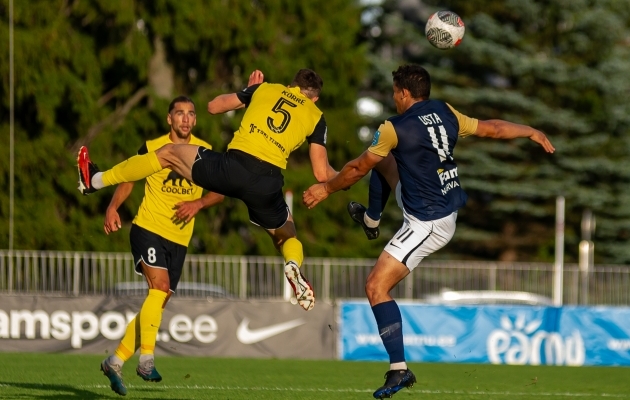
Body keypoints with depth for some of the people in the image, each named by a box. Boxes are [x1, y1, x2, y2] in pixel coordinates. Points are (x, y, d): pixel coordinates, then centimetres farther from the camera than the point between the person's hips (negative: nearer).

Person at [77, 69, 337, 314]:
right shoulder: (316, 117, 17)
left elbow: (214, 106, 27)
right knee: (287, 237, 27)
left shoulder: (265, 89, 20)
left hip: (232, 166, 0)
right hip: (268, 183, 0)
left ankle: (95, 181, 25)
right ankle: (293, 264, -9)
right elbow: (322, 174, 12)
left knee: (167, 154, 22)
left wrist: (248, 91, 42)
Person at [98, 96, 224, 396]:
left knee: (159, 302, 5)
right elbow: (128, 179, 7)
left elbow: (219, 191, 7)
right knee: (160, 286, -24)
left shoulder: (205, 152, 5)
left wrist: (198, 204, -13)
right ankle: (147, 359, -26)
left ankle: (116, 361, 16)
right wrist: (113, 207, -10)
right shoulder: (151, 148, -2)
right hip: (148, 228, -4)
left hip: (179, 239, 4)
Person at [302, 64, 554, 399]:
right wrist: (532, 133, 26)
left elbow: (358, 167, -7)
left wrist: (326, 189, 9)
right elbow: (492, 129, 10)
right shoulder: (446, 113, -1)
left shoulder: (394, 129, -19)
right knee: (384, 160, 25)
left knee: (376, 287, -10)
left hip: (427, 224, -9)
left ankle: (399, 370, -16)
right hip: (449, 205, 9)